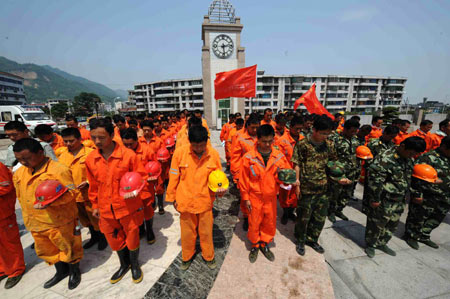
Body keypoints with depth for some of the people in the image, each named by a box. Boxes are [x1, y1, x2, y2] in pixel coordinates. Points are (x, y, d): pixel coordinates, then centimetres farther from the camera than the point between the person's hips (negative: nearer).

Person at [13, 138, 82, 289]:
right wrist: (27, 217, 16)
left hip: (59, 221, -7)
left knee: (68, 247, 11)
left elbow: (70, 192, -19)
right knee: (45, 250, 23)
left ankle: (75, 271, 36)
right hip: (35, 223, 8)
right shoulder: (19, 173, 6)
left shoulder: (59, 170, -19)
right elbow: (20, 195, 18)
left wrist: (52, 200, -35)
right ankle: (61, 271, 46)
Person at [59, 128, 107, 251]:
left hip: (89, 194, -6)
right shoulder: (62, 156, 4)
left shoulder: (90, 153, -15)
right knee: (85, 219, 23)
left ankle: (102, 237, 33)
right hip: (72, 195, 6)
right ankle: (94, 237, 45)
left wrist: (87, 182, -23)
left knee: (95, 218, 9)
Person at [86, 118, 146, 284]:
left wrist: (134, 189, -26)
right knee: (114, 239, 22)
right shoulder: (90, 159, -4)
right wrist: (95, 205, 15)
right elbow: (93, 185, 9)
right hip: (106, 209, 4)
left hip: (129, 206, -4)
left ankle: (134, 264, 45)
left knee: (132, 236, 16)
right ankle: (124, 264, 50)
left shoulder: (128, 155, -19)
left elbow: (141, 176, -8)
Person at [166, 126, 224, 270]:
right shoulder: (180, 152, -15)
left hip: (205, 201, 0)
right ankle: (187, 257, 48)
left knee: (206, 231, 19)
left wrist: (219, 188, -19)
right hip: (186, 201, 0)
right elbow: (174, 177, -4)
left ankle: (209, 256, 46)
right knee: (187, 231, 20)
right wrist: (172, 198, 4)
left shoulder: (214, 154, -13)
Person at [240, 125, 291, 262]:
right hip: (255, 197, -2)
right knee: (254, 224, 14)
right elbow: (243, 179, -6)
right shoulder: (248, 157, -12)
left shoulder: (279, 156, -6)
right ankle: (255, 245, 41)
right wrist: (246, 198, -3)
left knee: (270, 223, 17)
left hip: (271, 197, 2)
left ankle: (264, 244, 44)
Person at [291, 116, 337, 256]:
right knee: (304, 217, 10)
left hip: (324, 188, 5)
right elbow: (297, 165, -8)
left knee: (320, 217, 17)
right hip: (307, 188, -5)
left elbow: (333, 163, 12)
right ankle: (300, 241, 34)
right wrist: (297, 183, -10)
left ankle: (312, 239, 40)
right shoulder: (302, 144, -12)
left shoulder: (329, 145, 2)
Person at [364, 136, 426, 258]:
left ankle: (382, 243, 39)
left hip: (399, 200, 8)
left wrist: (405, 197, 20)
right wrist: (375, 199, -19)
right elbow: (374, 180, -24)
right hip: (384, 200, -8)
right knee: (377, 224, 6)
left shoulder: (409, 159, 5)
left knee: (393, 224, 20)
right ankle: (370, 245, 26)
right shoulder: (385, 159, -24)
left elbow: (410, 177, 19)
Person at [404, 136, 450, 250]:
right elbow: (417, 177, -21)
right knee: (418, 218, 8)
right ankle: (410, 236, 27)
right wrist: (417, 194, -20)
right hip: (426, 198, -8)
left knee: (436, 219, 20)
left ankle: (423, 236, 38)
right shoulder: (428, 158, -19)